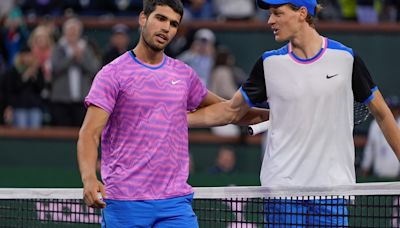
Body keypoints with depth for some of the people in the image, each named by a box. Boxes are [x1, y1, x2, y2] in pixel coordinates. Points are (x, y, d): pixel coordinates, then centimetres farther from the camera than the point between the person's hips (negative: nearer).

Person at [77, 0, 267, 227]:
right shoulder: (113, 74, -3)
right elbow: (90, 134, -11)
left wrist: (266, 114, 20)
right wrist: (89, 177, -27)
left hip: (176, 201, 4)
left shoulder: (185, 74, 12)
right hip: (124, 204, -4)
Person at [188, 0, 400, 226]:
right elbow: (231, 111, 13)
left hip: (333, 186, -1)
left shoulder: (346, 58, 0)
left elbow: (382, 113, 9)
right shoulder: (270, 63, 4)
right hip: (283, 184, 1)